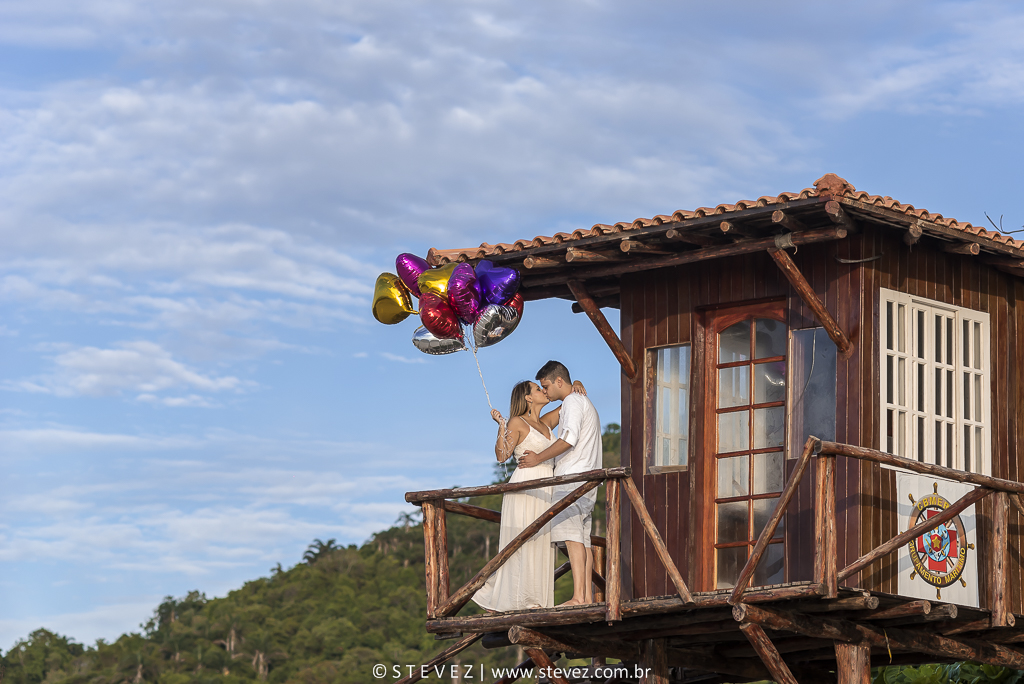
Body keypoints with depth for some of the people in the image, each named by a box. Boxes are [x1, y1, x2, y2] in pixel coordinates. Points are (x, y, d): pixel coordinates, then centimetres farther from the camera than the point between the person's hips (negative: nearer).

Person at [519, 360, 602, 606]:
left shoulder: (572, 403, -6)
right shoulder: (585, 403, 27)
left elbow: (569, 439, -19)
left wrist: (539, 458, -12)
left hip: (573, 478, -11)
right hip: (586, 482, 11)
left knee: (572, 535, -17)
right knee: (582, 539, 5)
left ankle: (578, 597, -27)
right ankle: (588, 597, 0)